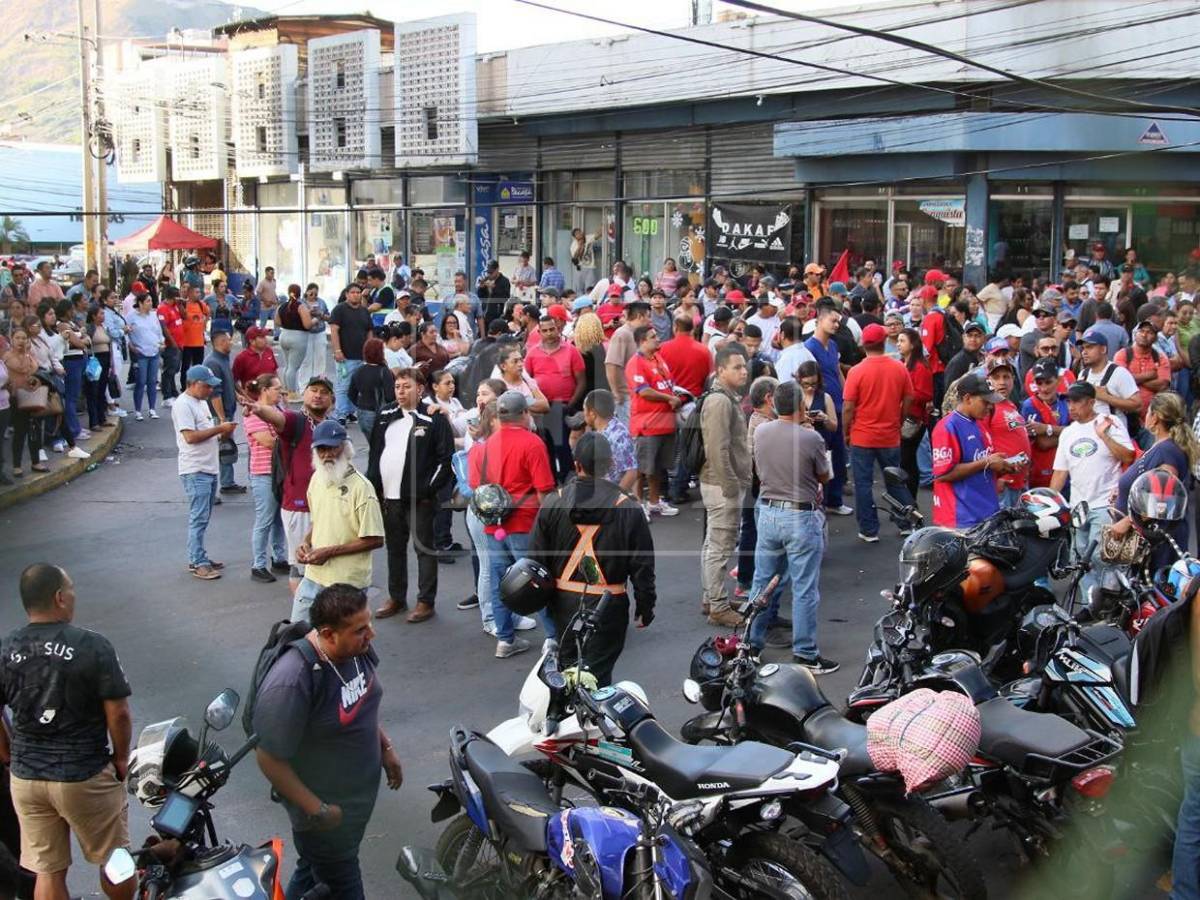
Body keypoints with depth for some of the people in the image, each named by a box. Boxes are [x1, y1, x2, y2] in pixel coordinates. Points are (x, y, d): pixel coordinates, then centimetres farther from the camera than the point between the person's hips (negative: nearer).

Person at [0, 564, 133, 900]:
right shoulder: (93, 646, -17)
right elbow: (118, 714, -16)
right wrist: (121, 758, 0)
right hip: (86, 777, -4)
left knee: (48, 872, 14)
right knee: (114, 860, 16)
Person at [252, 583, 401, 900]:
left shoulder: (356, 649, -13)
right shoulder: (291, 684, -36)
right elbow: (270, 759, -26)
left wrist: (386, 747, 7)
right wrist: (316, 810, -21)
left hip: (359, 791, 6)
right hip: (327, 807, -6)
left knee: (315, 870, 28)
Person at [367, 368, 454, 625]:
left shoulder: (434, 419, -8)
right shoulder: (385, 415, 10)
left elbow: (446, 459, -10)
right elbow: (374, 452, 16)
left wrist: (429, 489, -14)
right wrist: (374, 485, 8)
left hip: (419, 498, -6)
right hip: (388, 497, 6)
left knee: (424, 549, 2)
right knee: (394, 548, 16)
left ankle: (426, 602, 10)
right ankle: (396, 598, 28)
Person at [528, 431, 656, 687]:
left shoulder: (553, 503, -4)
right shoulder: (627, 508, -10)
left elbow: (535, 557, 1)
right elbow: (642, 565, -5)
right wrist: (645, 606, 5)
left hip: (564, 601, 3)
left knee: (567, 666, 20)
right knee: (598, 674, 0)